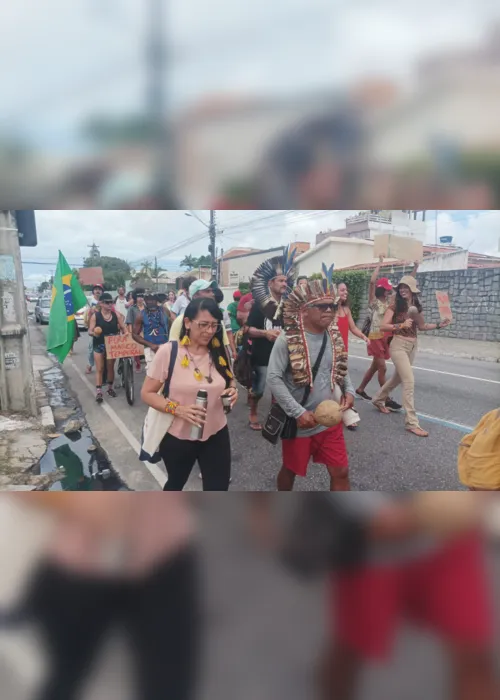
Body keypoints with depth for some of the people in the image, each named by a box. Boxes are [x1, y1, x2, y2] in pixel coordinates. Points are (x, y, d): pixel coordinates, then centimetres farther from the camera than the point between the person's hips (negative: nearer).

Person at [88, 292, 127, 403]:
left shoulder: (116, 315, 0)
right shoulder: (95, 316, -7)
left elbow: (123, 328, 3)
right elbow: (90, 331, -9)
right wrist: (94, 333, -31)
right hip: (99, 345, -2)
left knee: (110, 367, 12)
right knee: (99, 369, -1)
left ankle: (110, 388, 28)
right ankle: (98, 392, 0)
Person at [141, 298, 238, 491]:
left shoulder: (220, 352, -5)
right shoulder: (168, 351, -16)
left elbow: (229, 382, 12)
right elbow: (147, 393, -11)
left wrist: (232, 391, -12)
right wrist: (178, 409, -26)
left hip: (216, 434, 2)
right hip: (178, 437, -2)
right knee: (176, 484, 24)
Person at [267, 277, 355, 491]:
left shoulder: (334, 338, 0)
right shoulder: (288, 340, -19)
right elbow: (273, 378, -21)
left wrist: (349, 390, -5)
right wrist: (298, 412, -23)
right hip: (299, 422, -4)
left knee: (340, 471, 9)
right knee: (291, 469, 18)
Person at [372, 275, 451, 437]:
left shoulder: (416, 306, 7)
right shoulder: (395, 305, -9)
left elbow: (421, 326, 15)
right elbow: (383, 326, -14)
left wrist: (439, 325, 3)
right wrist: (402, 325, -24)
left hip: (413, 346, 7)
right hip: (399, 345, -7)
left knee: (398, 377, 20)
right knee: (409, 381, -13)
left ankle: (378, 399, 43)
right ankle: (412, 423, -9)